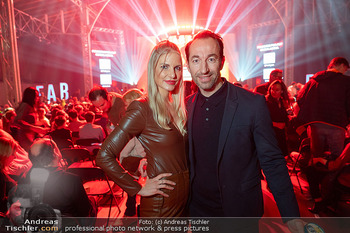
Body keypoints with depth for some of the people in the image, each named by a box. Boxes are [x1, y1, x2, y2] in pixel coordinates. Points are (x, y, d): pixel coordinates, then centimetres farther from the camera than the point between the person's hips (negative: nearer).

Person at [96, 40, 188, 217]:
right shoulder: (142, 108, -19)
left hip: (184, 195, 7)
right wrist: (138, 189, -15)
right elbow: (104, 156, -22)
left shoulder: (177, 106, 2)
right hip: (160, 202, -7)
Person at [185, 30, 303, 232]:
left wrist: (292, 216, -12)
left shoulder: (254, 104, -17)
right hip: (198, 211, 4)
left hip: (241, 215, -3)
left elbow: (272, 162, -12)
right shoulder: (186, 106, -4)